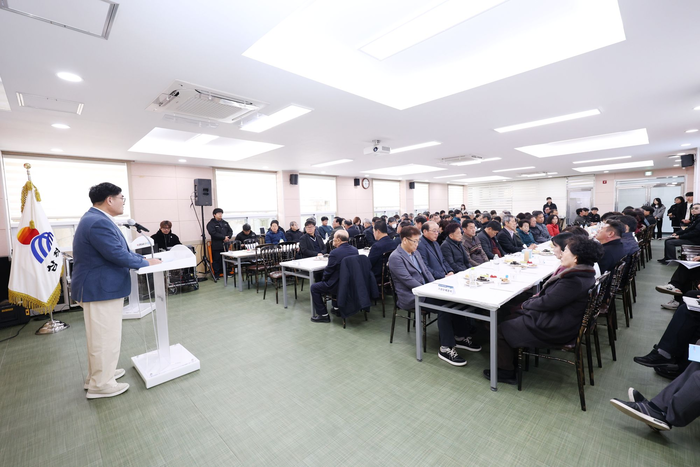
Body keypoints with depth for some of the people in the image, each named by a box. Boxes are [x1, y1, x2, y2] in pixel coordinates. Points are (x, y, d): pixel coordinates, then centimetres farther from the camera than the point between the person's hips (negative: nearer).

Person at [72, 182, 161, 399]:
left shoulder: (96, 218, 11)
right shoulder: (99, 223, -25)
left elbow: (118, 250, 13)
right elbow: (118, 255, -26)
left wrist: (145, 259, 7)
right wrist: (146, 263, -12)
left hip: (99, 287, 11)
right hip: (101, 289, -11)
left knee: (101, 336, 22)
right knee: (106, 337, 2)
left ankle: (98, 375, 38)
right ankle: (101, 385, 17)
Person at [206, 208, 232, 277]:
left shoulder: (225, 223, 17)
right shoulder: (211, 224, -2)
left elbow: (230, 231, 14)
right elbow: (213, 233, -15)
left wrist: (228, 237, -7)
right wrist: (224, 237, -17)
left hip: (226, 245, 5)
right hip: (216, 246, -5)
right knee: (216, 260, -2)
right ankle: (216, 275, 7)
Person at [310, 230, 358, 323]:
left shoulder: (335, 253, -21)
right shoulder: (355, 250, 0)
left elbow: (328, 271, -13)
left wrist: (323, 279, 6)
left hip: (339, 286, -8)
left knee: (314, 288, 9)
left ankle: (323, 315, 11)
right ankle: (337, 307, 40)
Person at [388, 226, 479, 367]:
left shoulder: (416, 252, 12)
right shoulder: (395, 258, -15)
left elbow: (426, 271, 15)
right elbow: (408, 280, -20)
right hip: (410, 297, -8)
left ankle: (460, 336, 2)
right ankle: (446, 348, -16)